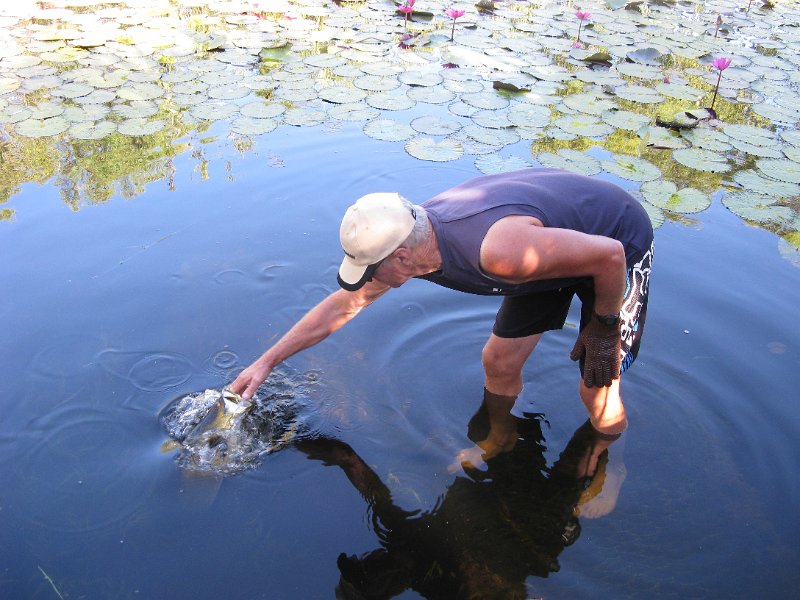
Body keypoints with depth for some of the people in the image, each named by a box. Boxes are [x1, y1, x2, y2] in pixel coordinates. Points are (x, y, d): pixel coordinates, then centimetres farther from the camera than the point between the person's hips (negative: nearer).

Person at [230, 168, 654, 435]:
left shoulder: (498, 249, -44)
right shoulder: (407, 237, -17)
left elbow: (608, 254, -33)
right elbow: (342, 305, -3)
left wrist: (603, 329, -16)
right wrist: (267, 361, 2)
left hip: (618, 240, -6)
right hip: (557, 236, 7)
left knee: (596, 391, -3)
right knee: (499, 363, 7)